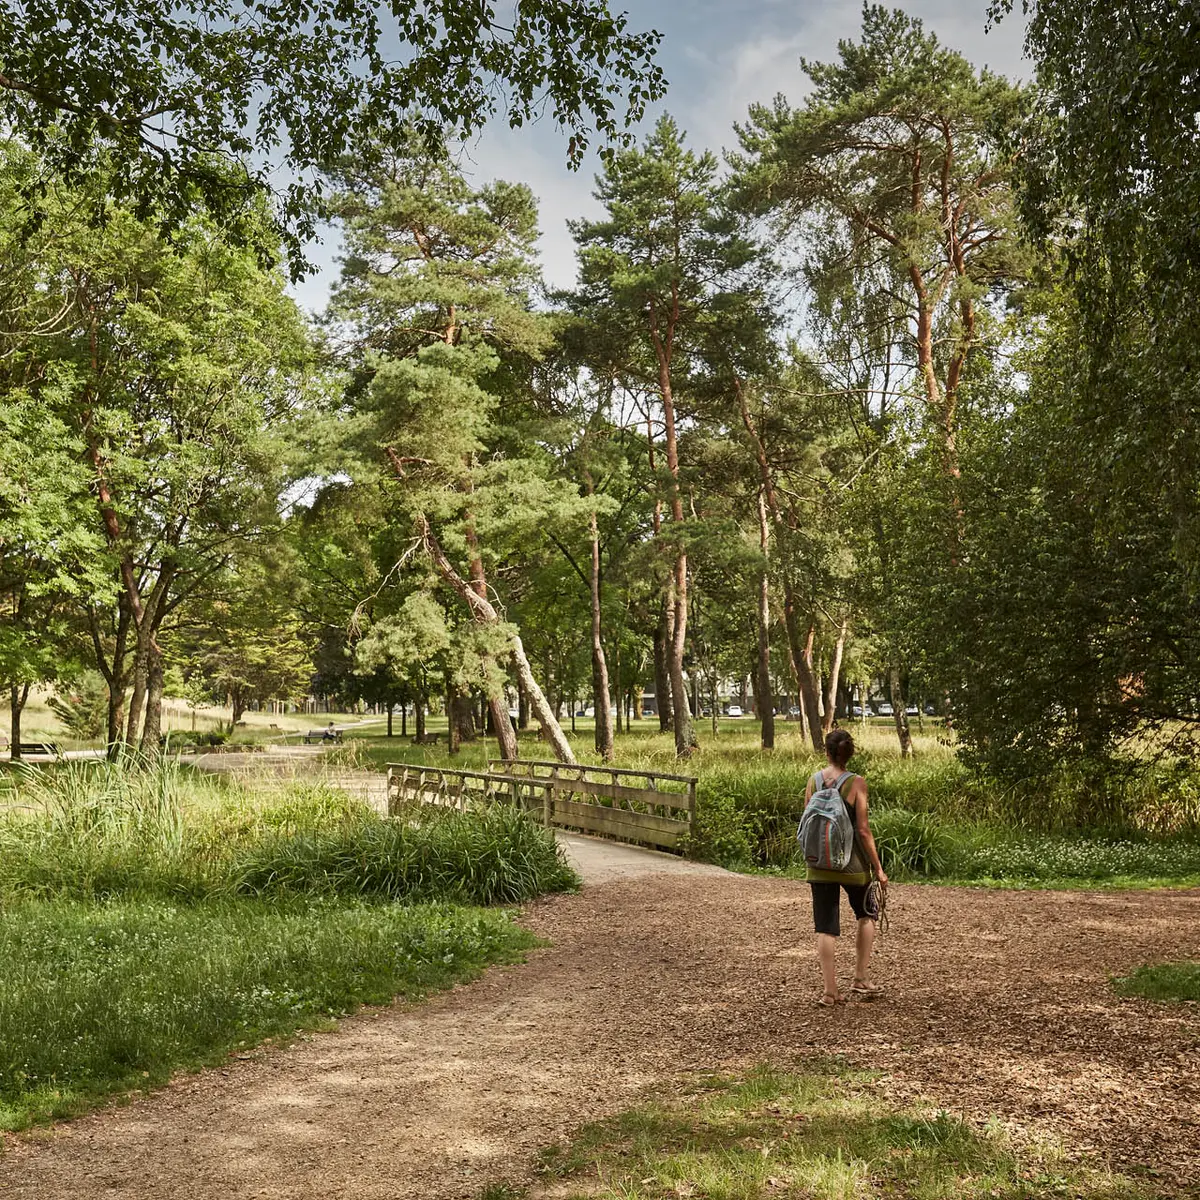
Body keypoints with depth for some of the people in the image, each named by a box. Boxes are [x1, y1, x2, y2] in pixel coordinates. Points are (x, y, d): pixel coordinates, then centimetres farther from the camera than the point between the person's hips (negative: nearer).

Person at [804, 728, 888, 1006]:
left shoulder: (813, 781, 0)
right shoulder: (856, 782, -10)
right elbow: (863, 830, -12)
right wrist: (878, 868, -4)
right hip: (851, 863, -2)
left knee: (826, 927, 7)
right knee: (865, 915, 22)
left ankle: (830, 991, 9)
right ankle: (861, 980, 21)